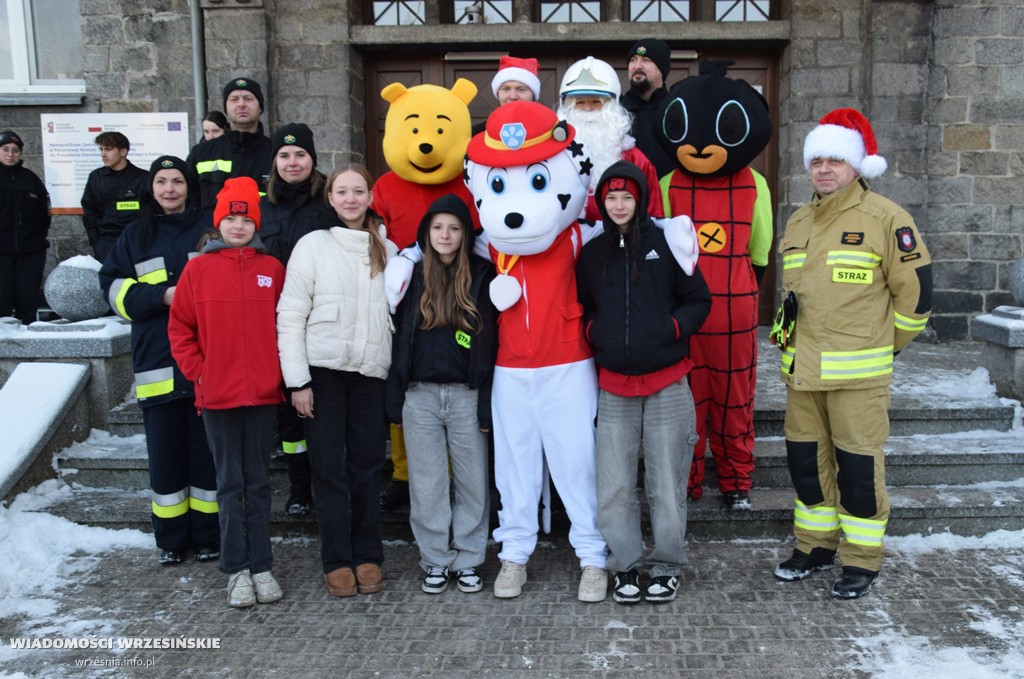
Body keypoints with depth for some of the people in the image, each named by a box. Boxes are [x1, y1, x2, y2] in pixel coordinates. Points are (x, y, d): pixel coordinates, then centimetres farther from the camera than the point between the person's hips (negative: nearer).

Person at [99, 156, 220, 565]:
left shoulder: (209, 229, 5)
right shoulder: (136, 235, 12)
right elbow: (114, 287, 7)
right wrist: (162, 295, -9)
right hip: (157, 360, 2)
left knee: (208, 448, 3)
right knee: (165, 450, 5)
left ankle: (208, 534, 16)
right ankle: (171, 538, 17)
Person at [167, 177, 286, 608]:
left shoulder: (272, 269, 3)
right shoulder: (198, 269, 0)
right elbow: (180, 329, 4)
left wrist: (279, 373, 0)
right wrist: (198, 373, -3)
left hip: (263, 394, 1)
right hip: (217, 395, -1)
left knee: (258, 482, 10)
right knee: (230, 484, 8)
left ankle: (261, 566, 19)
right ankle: (237, 570, 17)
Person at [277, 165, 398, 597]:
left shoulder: (388, 251, 11)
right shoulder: (313, 244, 2)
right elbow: (290, 315, -2)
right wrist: (297, 380, -8)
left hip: (370, 372, 2)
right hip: (322, 371, -2)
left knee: (367, 465, 6)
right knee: (329, 466, 2)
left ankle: (368, 556, 18)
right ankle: (337, 561, 13)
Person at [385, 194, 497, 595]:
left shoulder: (481, 277, 2)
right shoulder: (413, 276, 7)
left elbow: (489, 343, -1)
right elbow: (398, 339, 7)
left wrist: (487, 403, -6)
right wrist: (395, 399, 2)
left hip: (466, 395, -1)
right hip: (420, 395, 2)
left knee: (473, 482, 6)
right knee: (427, 486, 7)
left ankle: (468, 559, 20)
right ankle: (436, 561, 19)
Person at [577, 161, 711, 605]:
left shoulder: (666, 243, 0)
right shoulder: (592, 253, 9)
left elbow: (699, 301, 5)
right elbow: (582, 307, 20)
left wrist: (670, 329, -11)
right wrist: (595, 331, 1)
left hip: (666, 383, -2)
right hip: (613, 386, 3)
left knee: (666, 484, 4)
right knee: (613, 485, 4)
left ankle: (666, 565, 20)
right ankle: (626, 566, 19)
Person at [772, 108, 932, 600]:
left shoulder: (885, 219, -8)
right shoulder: (798, 223, 13)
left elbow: (915, 287, -5)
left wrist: (886, 343, 3)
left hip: (859, 372, -6)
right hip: (802, 369, 6)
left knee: (858, 464, 0)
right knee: (806, 458, 13)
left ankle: (862, 559, 14)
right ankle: (815, 545, 29)